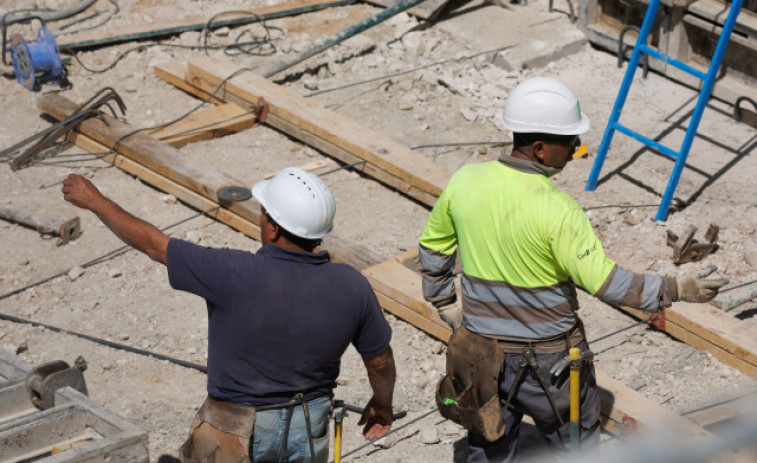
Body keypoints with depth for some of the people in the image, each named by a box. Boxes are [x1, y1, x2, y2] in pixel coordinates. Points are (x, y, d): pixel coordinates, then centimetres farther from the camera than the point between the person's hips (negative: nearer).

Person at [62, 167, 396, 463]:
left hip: (240, 429, -3)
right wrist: (383, 403, 20)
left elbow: (153, 245, -17)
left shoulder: (236, 276, -29)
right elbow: (380, 360, -2)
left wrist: (94, 200, -2)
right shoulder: (351, 287, -17)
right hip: (309, 428, 4)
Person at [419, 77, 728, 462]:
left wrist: (444, 302, 20)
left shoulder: (465, 182, -8)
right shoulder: (558, 211, -25)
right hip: (547, 359, -4)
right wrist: (676, 289, -14)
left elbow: (433, 246, 6)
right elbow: (604, 281, -23)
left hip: (482, 354, 5)